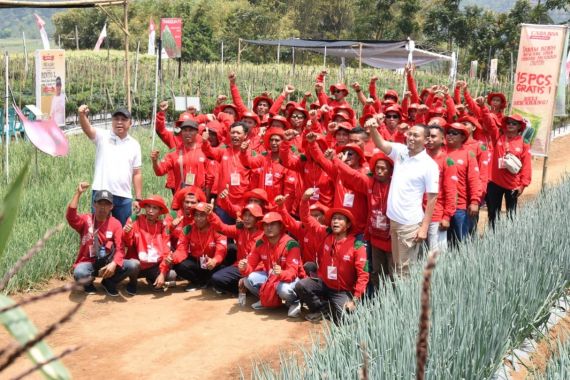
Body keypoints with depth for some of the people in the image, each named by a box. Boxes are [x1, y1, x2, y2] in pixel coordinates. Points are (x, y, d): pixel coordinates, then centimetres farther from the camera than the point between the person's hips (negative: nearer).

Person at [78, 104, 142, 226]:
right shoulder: (102, 136, 1)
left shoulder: (134, 144, 9)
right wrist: (82, 115, -43)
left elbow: (137, 173, 10)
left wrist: (138, 198, 6)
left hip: (124, 197, 3)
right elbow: (87, 129, -20)